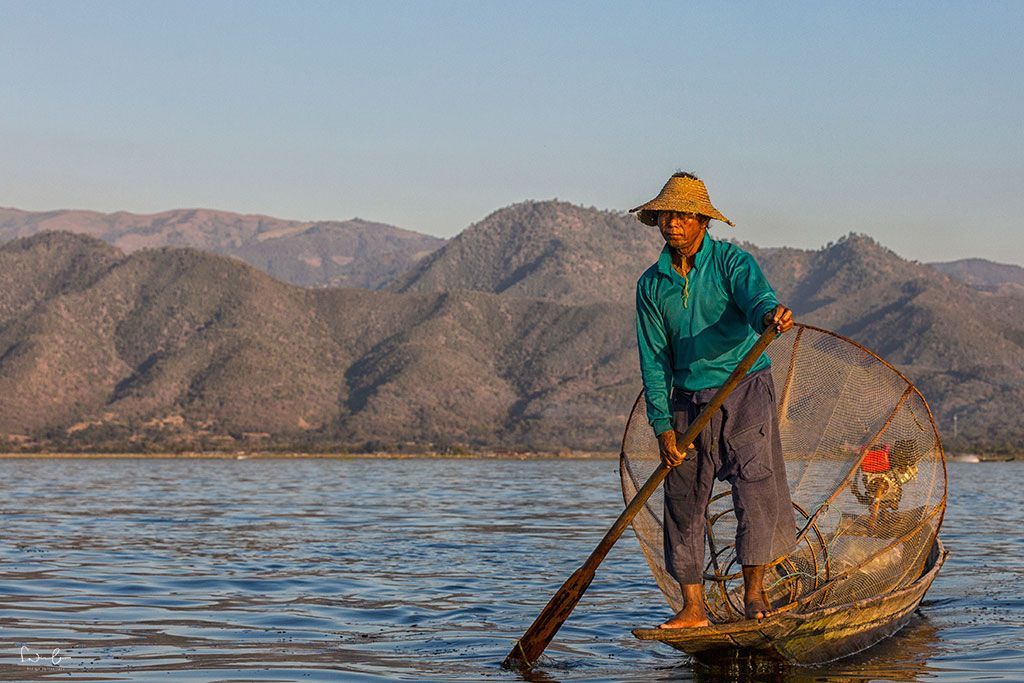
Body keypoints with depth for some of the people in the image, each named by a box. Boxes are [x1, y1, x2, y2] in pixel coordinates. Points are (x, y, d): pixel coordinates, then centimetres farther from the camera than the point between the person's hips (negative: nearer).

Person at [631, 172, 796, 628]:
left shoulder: (731, 262, -5)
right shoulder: (651, 285, 6)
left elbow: (756, 294, -27)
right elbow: (653, 361, 4)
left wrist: (770, 314, -52)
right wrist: (663, 426, -5)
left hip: (744, 390, -4)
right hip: (687, 401, 4)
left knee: (756, 485, -11)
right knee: (683, 498, 1)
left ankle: (754, 587, 4)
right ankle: (693, 607, 6)